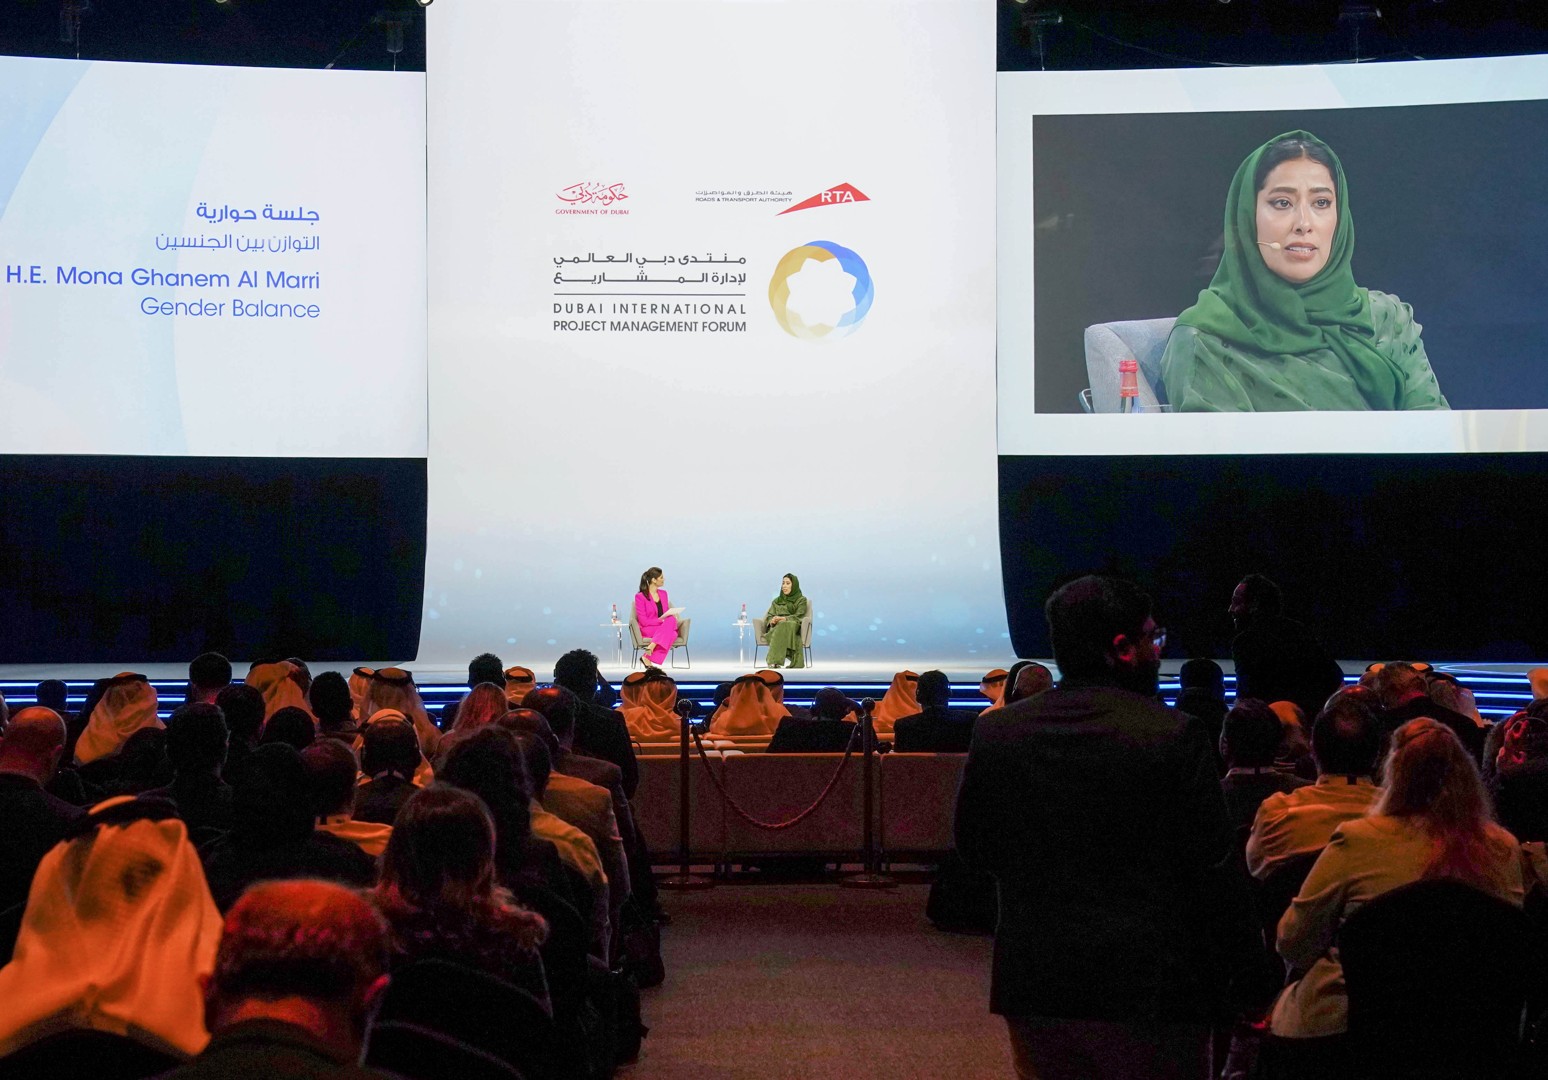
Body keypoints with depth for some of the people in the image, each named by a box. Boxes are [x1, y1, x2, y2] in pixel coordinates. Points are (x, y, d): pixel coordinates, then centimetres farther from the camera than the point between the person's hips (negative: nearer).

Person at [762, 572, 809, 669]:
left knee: (783, 626, -40)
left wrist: (785, 619, -21)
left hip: (793, 627, -2)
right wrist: (772, 621, -11)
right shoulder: (776, 601, 26)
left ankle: (774, 661, -53)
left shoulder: (801, 600, 14)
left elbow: (799, 617, -2)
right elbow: (769, 616, 15)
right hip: (776, 628, 2)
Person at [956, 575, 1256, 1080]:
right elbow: (1212, 855, -11)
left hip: (1032, 982, 4)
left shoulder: (995, 731, -2)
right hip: (1146, 983, -4)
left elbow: (973, 848, 6)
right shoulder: (1170, 734, -14)